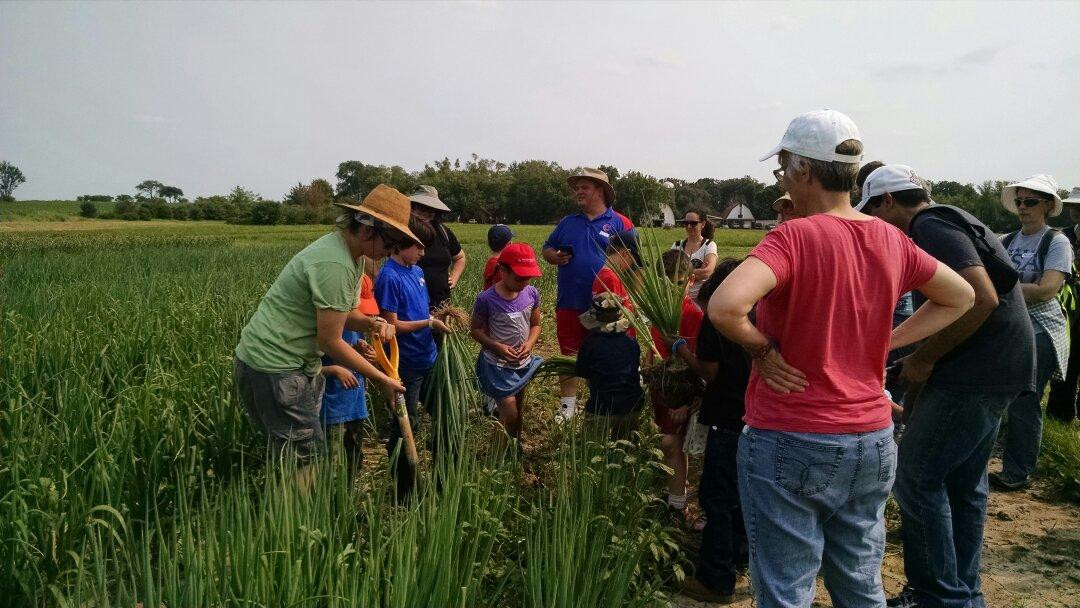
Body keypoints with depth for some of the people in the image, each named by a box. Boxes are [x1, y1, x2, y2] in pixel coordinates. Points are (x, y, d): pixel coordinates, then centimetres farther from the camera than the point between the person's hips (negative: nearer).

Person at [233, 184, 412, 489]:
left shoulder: (338, 246, 7)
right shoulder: (335, 265, -24)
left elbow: (342, 313, 15)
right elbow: (330, 341, -21)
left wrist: (371, 323, -7)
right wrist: (381, 378, -12)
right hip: (274, 367, -10)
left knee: (300, 453, 17)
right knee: (302, 457, -4)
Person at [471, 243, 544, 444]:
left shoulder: (532, 293, -9)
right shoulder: (487, 299, -20)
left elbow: (535, 324, 4)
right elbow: (475, 329, -8)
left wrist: (529, 343, -16)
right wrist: (498, 346, -21)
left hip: (524, 363, 5)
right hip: (498, 365, -5)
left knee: (519, 409, 22)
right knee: (510, 414, -7)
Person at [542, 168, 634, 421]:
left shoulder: (620, 223, 0)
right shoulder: (568, 223, 12)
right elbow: (546, 249, 18)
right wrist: (555, 257, -6)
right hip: (569, 303, 4)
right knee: (569, 355, 10)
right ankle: (568, 405, 21)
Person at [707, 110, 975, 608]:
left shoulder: (794, 237, -17)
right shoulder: (890, 240, 2)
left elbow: (724, 307, -33)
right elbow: (960, 297, 17)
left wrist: (763, 350, -14)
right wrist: (884, 342, 9)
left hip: (791, 443, -6)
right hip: (872, 441, 7)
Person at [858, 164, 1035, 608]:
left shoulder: (930, 227, -13)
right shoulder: (952, 221, 19)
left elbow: (980, 298, -26)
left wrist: (923, 358, -18)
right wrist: (923, 358, 15)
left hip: (974, 372, -11)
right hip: (997, 370, 11)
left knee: (916, 477, -4)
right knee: (963, 485, 17)